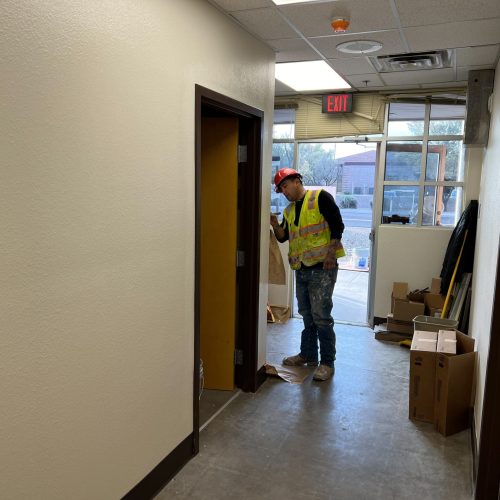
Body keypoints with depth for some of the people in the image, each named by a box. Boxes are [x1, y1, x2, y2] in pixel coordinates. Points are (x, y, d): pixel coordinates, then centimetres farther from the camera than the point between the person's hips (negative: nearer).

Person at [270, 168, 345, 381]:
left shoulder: (320, 197, -5)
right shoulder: (289, 210, 16)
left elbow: (337, 226, -11)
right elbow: (283, 237, 13)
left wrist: (331, 254, -17)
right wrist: (275, 225, -6)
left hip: (322, 268, -7)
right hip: (301, 269, 7)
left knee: (321, 316, -6)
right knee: (307, 315, 16)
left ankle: (327, 362, 6)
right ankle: (308, 355, 29)